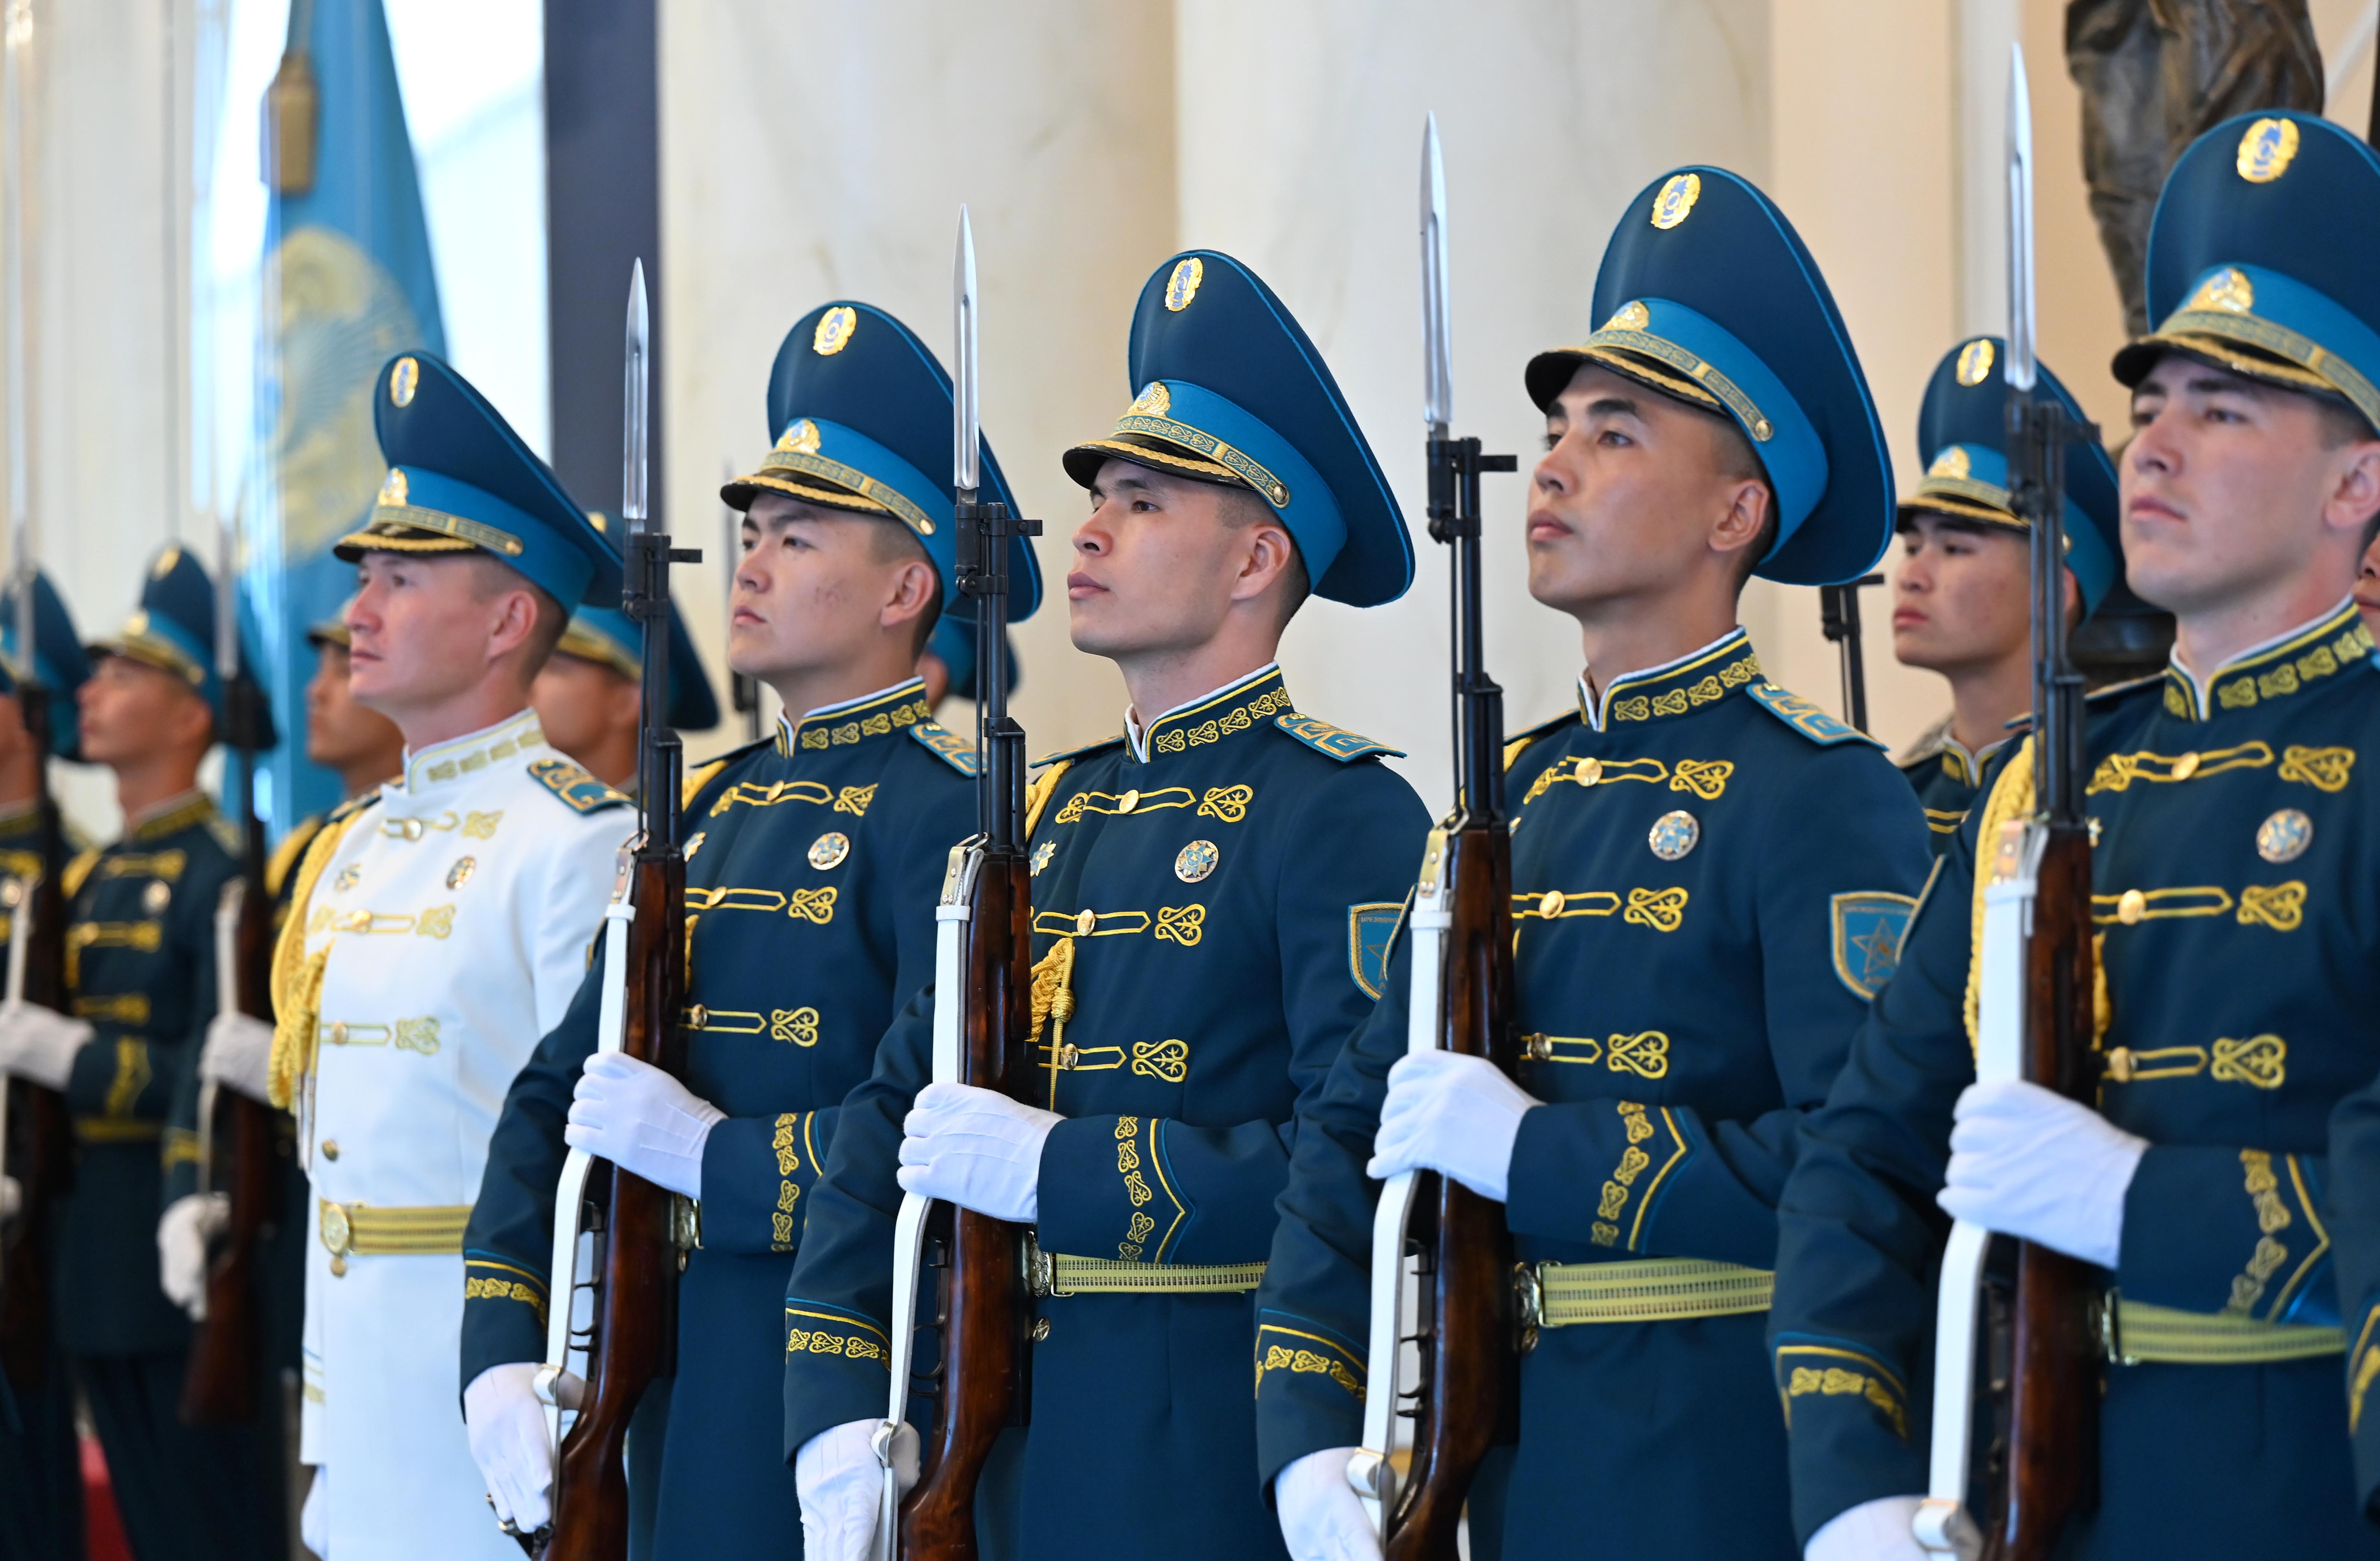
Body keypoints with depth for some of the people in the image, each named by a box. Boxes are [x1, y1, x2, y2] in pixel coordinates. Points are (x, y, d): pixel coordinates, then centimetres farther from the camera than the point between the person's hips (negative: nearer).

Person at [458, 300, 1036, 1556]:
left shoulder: (942, 816, -10)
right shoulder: (713, 808, 14)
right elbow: (553, 1101, 13)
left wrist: (716, 1154, -16)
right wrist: (502, 1359, 1)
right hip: (670, 1402, 7)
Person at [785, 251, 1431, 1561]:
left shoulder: (1345, 816, -8)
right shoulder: (1040, 818, 15)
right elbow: (888, 1122, 13)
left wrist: (1062, 1169, -18)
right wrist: (843, 1432, 2)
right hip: (1004, 1454, 7)